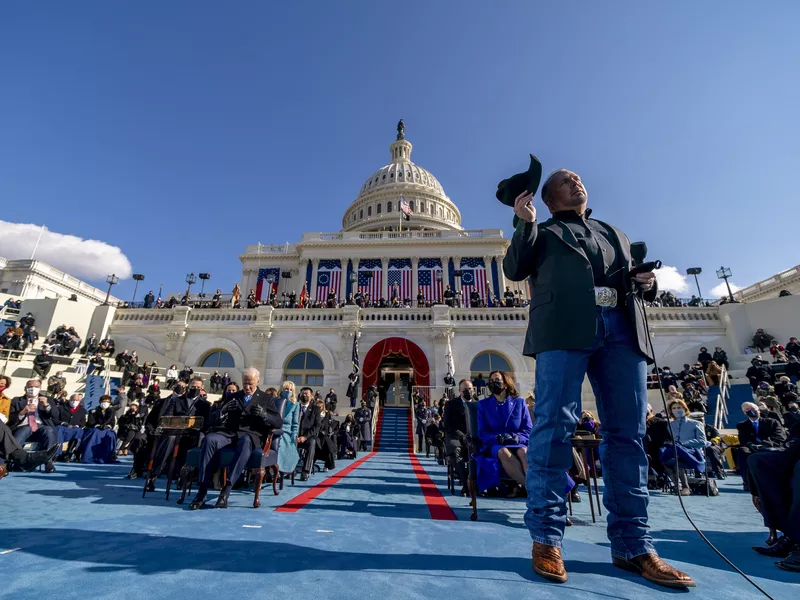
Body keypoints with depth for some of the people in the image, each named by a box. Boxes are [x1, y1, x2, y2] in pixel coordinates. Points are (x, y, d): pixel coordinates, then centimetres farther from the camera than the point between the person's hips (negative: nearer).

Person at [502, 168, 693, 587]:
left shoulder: (615, 234, 32)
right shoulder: (543, 233, 19)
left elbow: (636, 283, 30)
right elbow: (513, 270, 6)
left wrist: (647, 284, 7)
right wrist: (525, 223, -2)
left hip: (622, 329, 5)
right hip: (566, 328, -4)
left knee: (628, 431, 1)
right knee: (555, 423, -11)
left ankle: (632, 545, 11)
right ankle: (546, 537, -2)